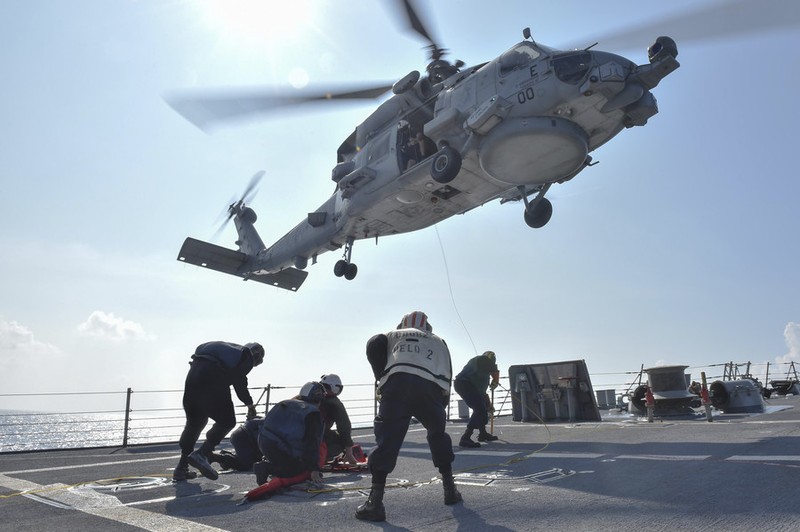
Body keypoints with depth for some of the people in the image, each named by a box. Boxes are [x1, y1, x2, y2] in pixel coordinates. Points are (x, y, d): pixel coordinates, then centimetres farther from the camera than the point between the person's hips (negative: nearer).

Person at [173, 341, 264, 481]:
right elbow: (239, 380, 3)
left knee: (194, 422, 18)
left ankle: (181, 468, 19)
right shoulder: (248, 355, 11)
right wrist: (250, 404, 12)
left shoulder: (231, 348, 33)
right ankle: (202, 454, -14)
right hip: (212, 378, -8)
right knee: (227, 421, 2)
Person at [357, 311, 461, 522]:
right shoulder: (438, 341, 36)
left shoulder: (393, 335, 31)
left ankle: (375, 502, -6)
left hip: (398, 382, -2)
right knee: (438, 433, 25)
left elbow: (373, 346, 9)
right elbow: (447, 374, 26)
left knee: (387, 438, 1)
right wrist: (442, 402, 33)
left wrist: (383, 377, 16)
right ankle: (450, 489, 29)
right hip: (431, 386, 2)